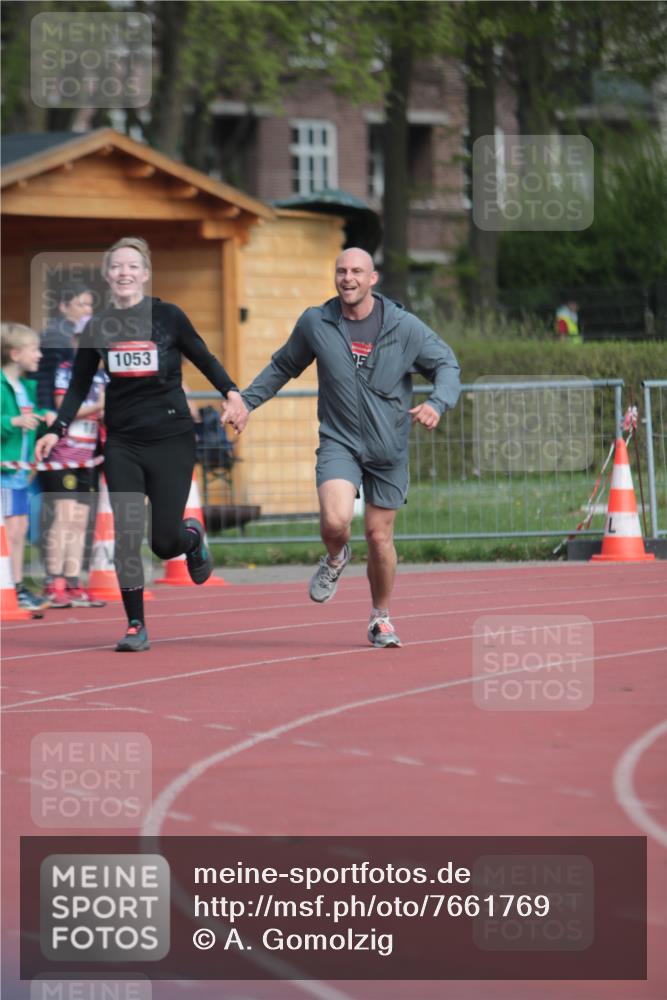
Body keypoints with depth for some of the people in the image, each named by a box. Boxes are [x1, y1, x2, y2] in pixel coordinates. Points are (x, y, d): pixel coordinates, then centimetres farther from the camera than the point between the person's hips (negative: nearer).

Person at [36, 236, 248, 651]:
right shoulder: (97, 326, 3)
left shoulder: (168, 316, -4)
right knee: (126, 536, -8)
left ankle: (192, 536, 34)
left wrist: (232, 393, -11)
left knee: (164, 542, -3)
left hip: (171, 438, -2)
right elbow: (79, 387, 11)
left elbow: (204, 359, 5)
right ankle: (136, 625, 2)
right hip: (123, 442, 2)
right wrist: (57, 431, 0)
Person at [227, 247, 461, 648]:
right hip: (339, 442, 0)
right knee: (335, 520, -25)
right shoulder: (315, 323, -1)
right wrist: (247, 401, 10)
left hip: (388, 449, 0)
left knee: (380, 537, 6)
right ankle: (336, 558, 12)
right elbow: (282, 367, 16)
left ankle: (381, 617, 30)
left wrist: (438, 403, -17)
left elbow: (447, 364, 2)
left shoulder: (405, 327, -6)